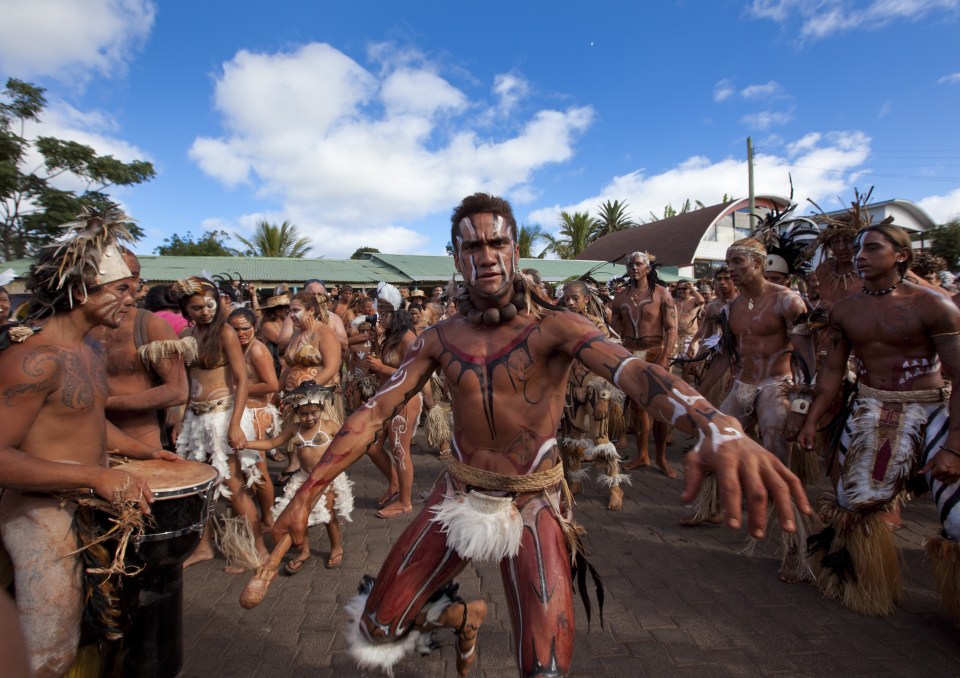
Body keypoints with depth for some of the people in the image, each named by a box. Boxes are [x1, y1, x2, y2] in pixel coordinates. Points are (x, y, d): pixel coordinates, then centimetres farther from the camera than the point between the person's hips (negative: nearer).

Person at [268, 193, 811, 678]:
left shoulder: (553, 328, -14)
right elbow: (375, 412, -3)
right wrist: (308, 493, -10)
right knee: (376, 629, 10)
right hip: (459, 496, 4)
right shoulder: (440, 340, -2)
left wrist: (717, 428, -52)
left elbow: (633, 370, -31)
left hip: (534, 504, -3)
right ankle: (464, 615, 41)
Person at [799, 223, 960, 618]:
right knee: (853, 501, 10)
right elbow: (833, 370, 10)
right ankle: (855, 581, 34)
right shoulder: (845, 310, 3)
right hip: (870, 412, 4)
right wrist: (812, 420, 5)